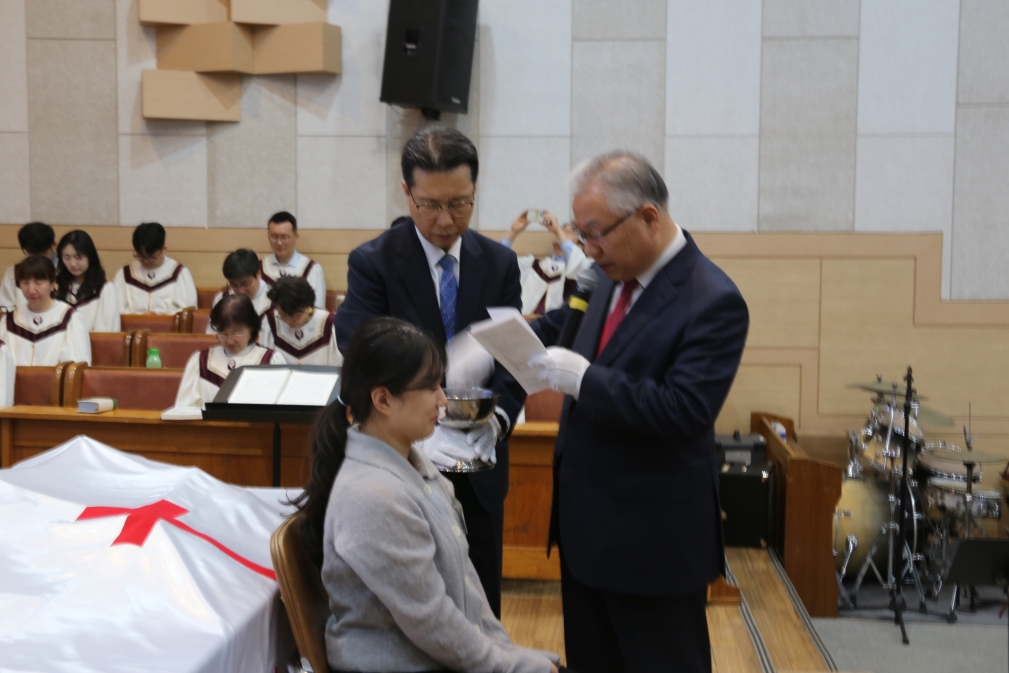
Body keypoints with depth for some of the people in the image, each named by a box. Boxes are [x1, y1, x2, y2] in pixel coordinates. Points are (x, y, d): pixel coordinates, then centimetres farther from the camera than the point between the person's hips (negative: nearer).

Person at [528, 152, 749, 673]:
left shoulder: (712, 302, -20)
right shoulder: (614, 275, 4)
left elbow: (684, 410, -27)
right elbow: (566, 325, 21)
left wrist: (583, 380, -26)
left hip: (652, 538, -8)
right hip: (585, 523, 8)